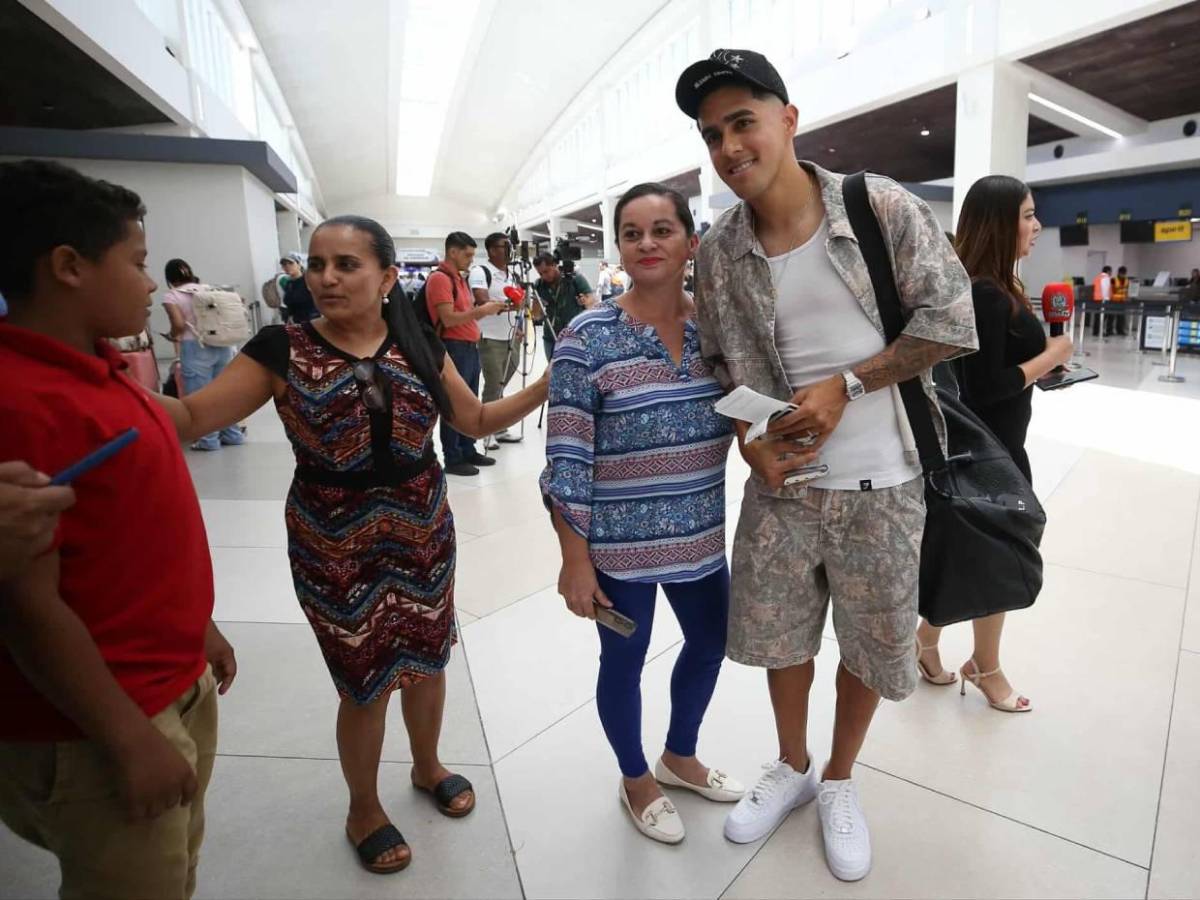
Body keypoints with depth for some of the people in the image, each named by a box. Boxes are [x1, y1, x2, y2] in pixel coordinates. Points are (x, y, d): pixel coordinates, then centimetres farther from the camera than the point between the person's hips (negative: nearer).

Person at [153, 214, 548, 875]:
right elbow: (190, 417, -11)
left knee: (427, 660, 18)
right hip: (334, 543, -3)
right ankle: (364, 810, 40)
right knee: (365, 682, 11)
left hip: (423, 530, 3)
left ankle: (427, 767, 49)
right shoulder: (283, 349, -9)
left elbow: (478, 420, 6)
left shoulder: (419, 345, -1)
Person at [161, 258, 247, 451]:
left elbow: (179, 324, -11)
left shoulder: (171, 296, -1)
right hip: (222, 344, 5)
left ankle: (208, 439, 7)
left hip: (196, 347, -5)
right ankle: (232, 434, 19)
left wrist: (173, 336, 9)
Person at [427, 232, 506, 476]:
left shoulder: (459, 278, 18)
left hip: (470, 347, 10)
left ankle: (468, 451, 25)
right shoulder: (439, 278, -12)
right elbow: (449, 319, -20)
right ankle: (452, 459, 4)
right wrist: (480, 311, -16)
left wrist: (487, 309, 7)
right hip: (454, 348, -10)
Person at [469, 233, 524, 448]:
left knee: (502, 387, 12)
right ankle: (488, 433, 8)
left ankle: (500, 429, 21)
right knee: (493, 388, -3)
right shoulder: (480, 272, -9)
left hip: (511, 339, 7)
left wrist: (518, 329, 12)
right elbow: (483, 302, -23)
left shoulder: (511, 274, 15)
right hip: (491, 340, -7)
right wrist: (506, 304, -32)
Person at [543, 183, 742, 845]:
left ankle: (680, 756, 51)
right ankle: (635, 779, 44)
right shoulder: (588, 338, -14)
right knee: (623, 660, 14)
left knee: (710, 645, 21)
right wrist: (574, 560, -13)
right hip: (619, 543, -5)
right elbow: (566, 460, -14)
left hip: (701, 536, 6)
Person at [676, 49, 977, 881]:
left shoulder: (883, 208, -9)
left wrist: (845, 384, -16)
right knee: (779, 634, 16)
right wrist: (752, 439, -10)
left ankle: (840, 781, 42)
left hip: (879, 484, -1)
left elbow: (950, 320, -7)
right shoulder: (719, 250, -2)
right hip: (780, 482, 2)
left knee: (873, 643, 14)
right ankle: (792, 767, 44)